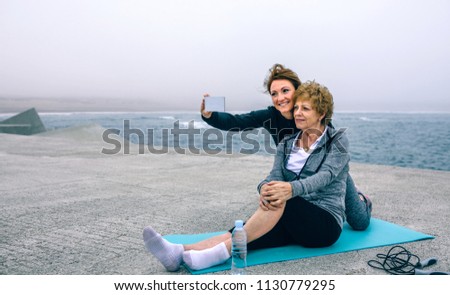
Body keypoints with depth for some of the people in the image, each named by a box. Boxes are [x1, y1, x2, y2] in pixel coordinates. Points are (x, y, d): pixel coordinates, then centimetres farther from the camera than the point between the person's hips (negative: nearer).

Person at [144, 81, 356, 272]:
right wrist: (265, 188, -33)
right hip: (294, 222, 4)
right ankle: (181, 252, -47)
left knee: (281, 199, -36)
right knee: (241, 233, -26)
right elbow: (275, 176, -6)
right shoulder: (286, 145, 11)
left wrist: (291, 189, -42)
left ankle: (220, 253, -42)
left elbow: (325, 175, -21)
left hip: (326, 223, -4)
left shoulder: (337, 141, -3)